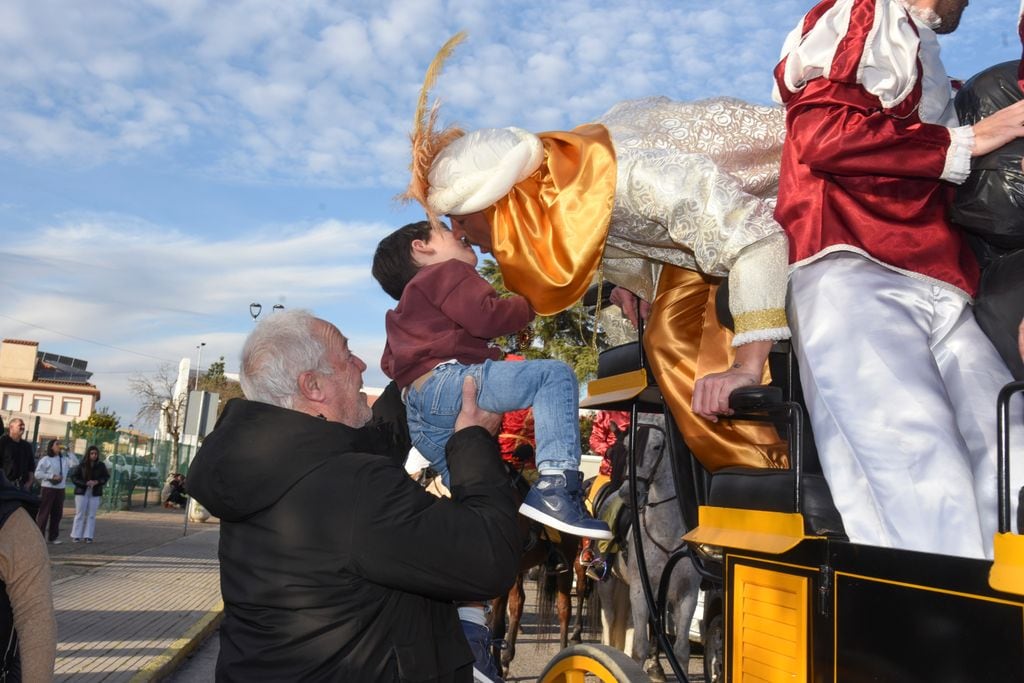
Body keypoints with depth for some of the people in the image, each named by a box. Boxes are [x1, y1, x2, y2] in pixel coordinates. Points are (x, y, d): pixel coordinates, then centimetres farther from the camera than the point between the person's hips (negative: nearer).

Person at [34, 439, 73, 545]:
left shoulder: (64, 459, 10)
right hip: (48, 488, -5)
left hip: (61, 489, 5)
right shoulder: (45, 459, -2)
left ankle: (53, 536, 14)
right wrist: (52, 476, -15)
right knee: (44, 513, -3)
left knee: (57, 513, 6)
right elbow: (38, 474, -7)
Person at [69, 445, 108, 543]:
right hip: (82, 492, -2)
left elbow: (106, 476, 7)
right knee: (80, 514, 2)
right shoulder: (81, 465, -6)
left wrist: (97, 482, -12)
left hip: (95, 494, 2)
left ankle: (88, 536, 9)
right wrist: (85, 483, -18)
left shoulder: (101, 465, -1)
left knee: (91, 515, 4)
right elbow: (73, 477, -6)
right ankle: (76, 536, 9)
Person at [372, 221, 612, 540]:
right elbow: (485, 318, -7)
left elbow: (389, 364, 34)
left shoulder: (402, 313, 38)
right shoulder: (448, 271, 9)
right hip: (445, 381, -10)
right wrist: (528, 302, 8)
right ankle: (556, 485, -34)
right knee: (555, 375, -18)